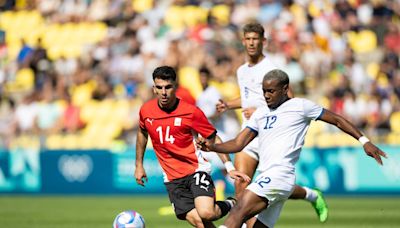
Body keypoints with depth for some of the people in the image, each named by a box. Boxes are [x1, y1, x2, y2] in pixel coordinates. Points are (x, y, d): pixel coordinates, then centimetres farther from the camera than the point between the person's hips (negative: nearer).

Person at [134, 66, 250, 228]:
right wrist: (139, 165, 26)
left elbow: (214, 138, -1)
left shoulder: (191, 112, -10)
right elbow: (142, 133, 22)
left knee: (206, 213, -26)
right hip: (172, 178, 3)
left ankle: (231, 206, 8)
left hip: (196, 169, -3)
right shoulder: (145, 111, 0)